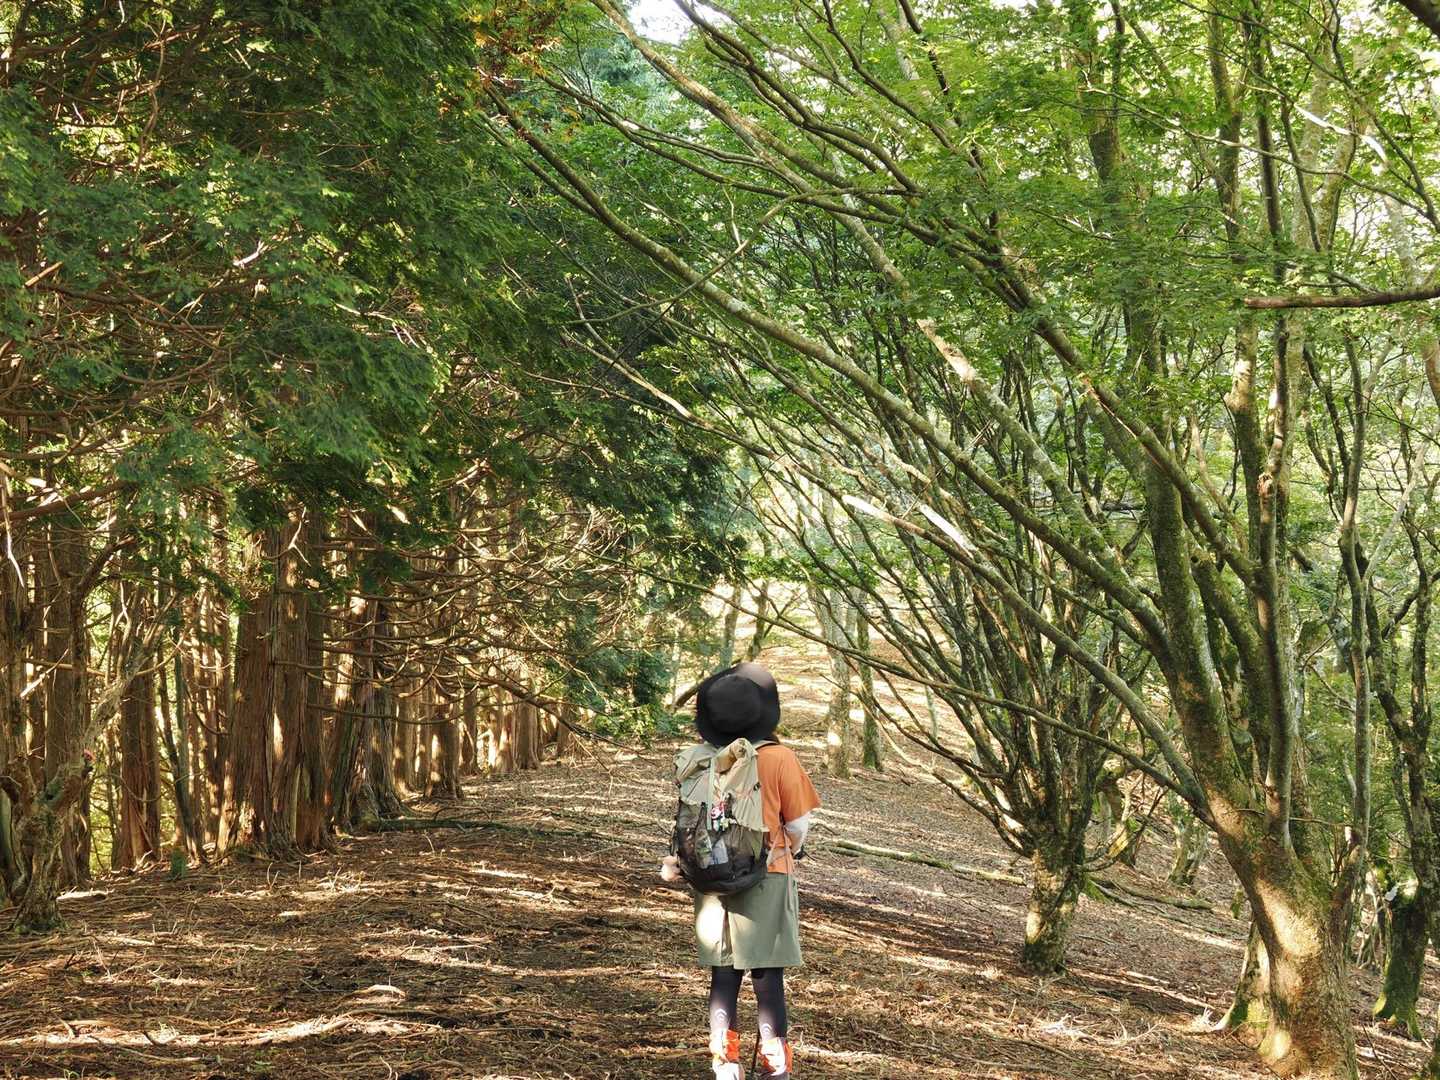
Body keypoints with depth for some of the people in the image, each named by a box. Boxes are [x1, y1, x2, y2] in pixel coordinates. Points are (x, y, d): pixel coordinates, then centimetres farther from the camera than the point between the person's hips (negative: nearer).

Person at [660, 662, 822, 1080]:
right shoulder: (779, 759, -9)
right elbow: (798, 824, -3)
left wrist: (675, 861, 17)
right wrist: (791, 850, 17)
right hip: (768, 877, -3)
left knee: (723, 977, 9)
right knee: (768, 977, 2)